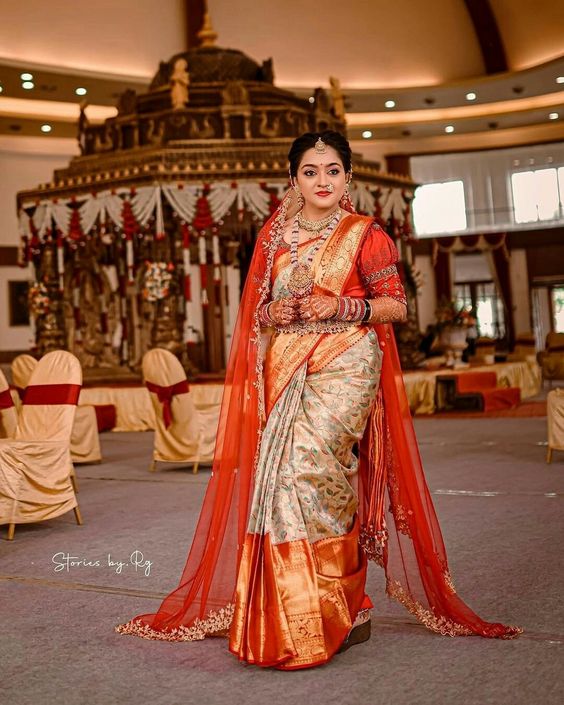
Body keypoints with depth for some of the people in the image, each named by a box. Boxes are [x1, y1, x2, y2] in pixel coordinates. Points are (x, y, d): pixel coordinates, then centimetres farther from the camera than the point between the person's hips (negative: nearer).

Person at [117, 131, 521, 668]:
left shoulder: (365, 234, 2)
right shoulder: (275, 235, 15)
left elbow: (395, 304, 1)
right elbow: (255, 307, 19)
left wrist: (340, 307, -13)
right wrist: (273, 313, -3)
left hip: (345, 364, -5)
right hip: (285, 367, 5)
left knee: (307, 466, -19)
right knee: (282, 473, -2)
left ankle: (332, 613, -4)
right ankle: (345, 609, 10)